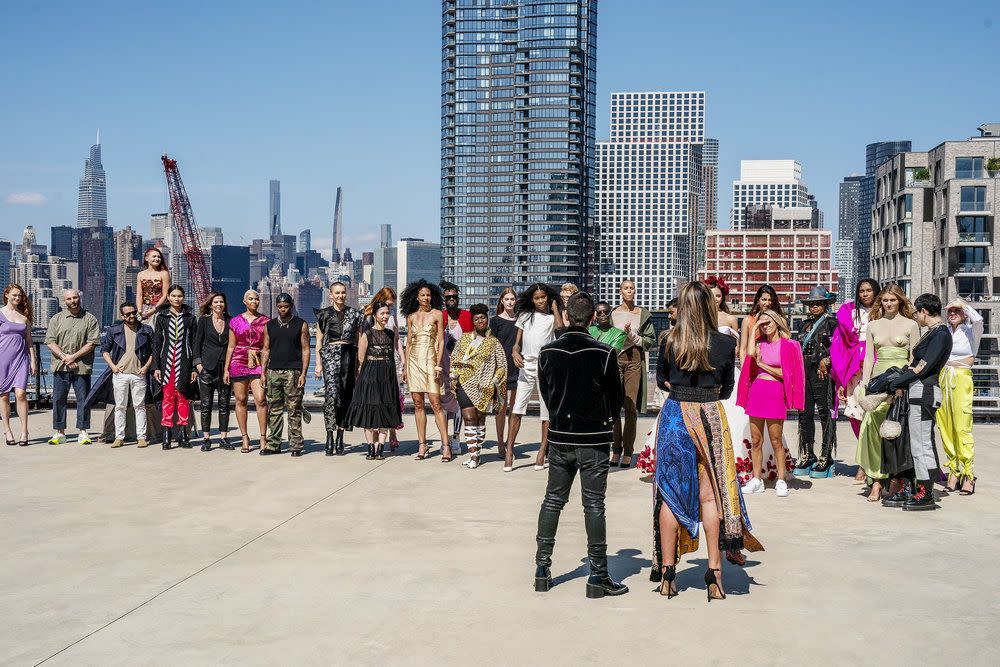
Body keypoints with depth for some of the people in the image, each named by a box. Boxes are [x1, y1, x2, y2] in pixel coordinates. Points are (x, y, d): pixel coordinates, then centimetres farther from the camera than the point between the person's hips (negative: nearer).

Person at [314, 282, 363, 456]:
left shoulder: (354, 314, 11)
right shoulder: (324, 314, 8)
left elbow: (358, 340, 13)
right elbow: (319, 340, 9)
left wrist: (359, 363, 6)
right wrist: (318, 363, 1)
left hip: (349, 355, 2)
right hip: (330, 355, -2)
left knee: (345, 396, 1)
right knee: (332, 393, -18)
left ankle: (340, 438, 9)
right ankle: (330, 438, -16)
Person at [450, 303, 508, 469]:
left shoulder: (493, 342, 5)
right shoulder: (465, 338, 12)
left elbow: (502, 366, 5)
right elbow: (454, 359, 17)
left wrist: (493, 383, -4)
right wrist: (454, 378, 6)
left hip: (484, 387, -1)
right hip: (464, 384, 1)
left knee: (480, 419, 6)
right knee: (469, 418, -9)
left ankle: (476, 453, 16)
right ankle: (473, 455, -12)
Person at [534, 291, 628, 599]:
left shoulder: (547, 352, -4)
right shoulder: (603, 353, -13)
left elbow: (545, 393, 7)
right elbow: (617, 397, -2)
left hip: (559, 437, 3)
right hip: (594, 440, -3)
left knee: (552, 501, 13)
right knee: (594, 506, 2)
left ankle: (542, 568, 18)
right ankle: (598, 575, 6)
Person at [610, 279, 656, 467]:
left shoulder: (643, 314, 8)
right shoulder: (612, 313, 10)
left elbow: (651, 339, 5)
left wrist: (633, 337, -7)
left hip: (635, 359, -1)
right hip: (615, 358, 1)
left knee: (631, 407, -5)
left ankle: (628, 452, 1)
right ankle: (616, 450, 7)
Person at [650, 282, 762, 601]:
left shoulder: (670, 340, -5)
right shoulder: (726, 343, -5)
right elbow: (727, 389, 7)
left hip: (674, 415, 0)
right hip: (711, 417, 0)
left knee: (671, 492, 7)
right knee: (710, 494, 7)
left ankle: (666, 572, 12)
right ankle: (714, 572, 9)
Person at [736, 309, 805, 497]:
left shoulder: (787, 345, 0)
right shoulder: (760, 343, 13)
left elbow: (785, 374, -4)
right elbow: (750, 353, -9)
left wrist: (762, 365, -4)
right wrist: (753, 331, 0)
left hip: (775, 393, -4)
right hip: (757, 390, 5)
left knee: (776, 441, -2)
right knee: (755, 440, 6)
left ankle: (781, 481, 6)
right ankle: (756, 480, 13)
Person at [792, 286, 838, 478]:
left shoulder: (831, 322, 1)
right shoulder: (805, 324, 19)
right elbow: (797, 347, 19)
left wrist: (825, 361, -12)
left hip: (823, 373, -6)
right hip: (804, 372, 6)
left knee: (825, 413, -5)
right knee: (805, 413, 6)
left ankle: (825, 458, -1)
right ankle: (807, 457, 13)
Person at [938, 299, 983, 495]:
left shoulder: (971, 331, 3)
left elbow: (978, 319, -19)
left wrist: (962, 304, -7)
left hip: (961, 380, -4)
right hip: (943, 380, 5)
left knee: (962, 428, -9)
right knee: (945, 428, 3)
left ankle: (968, 475, -6)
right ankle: (953, 470, 10)